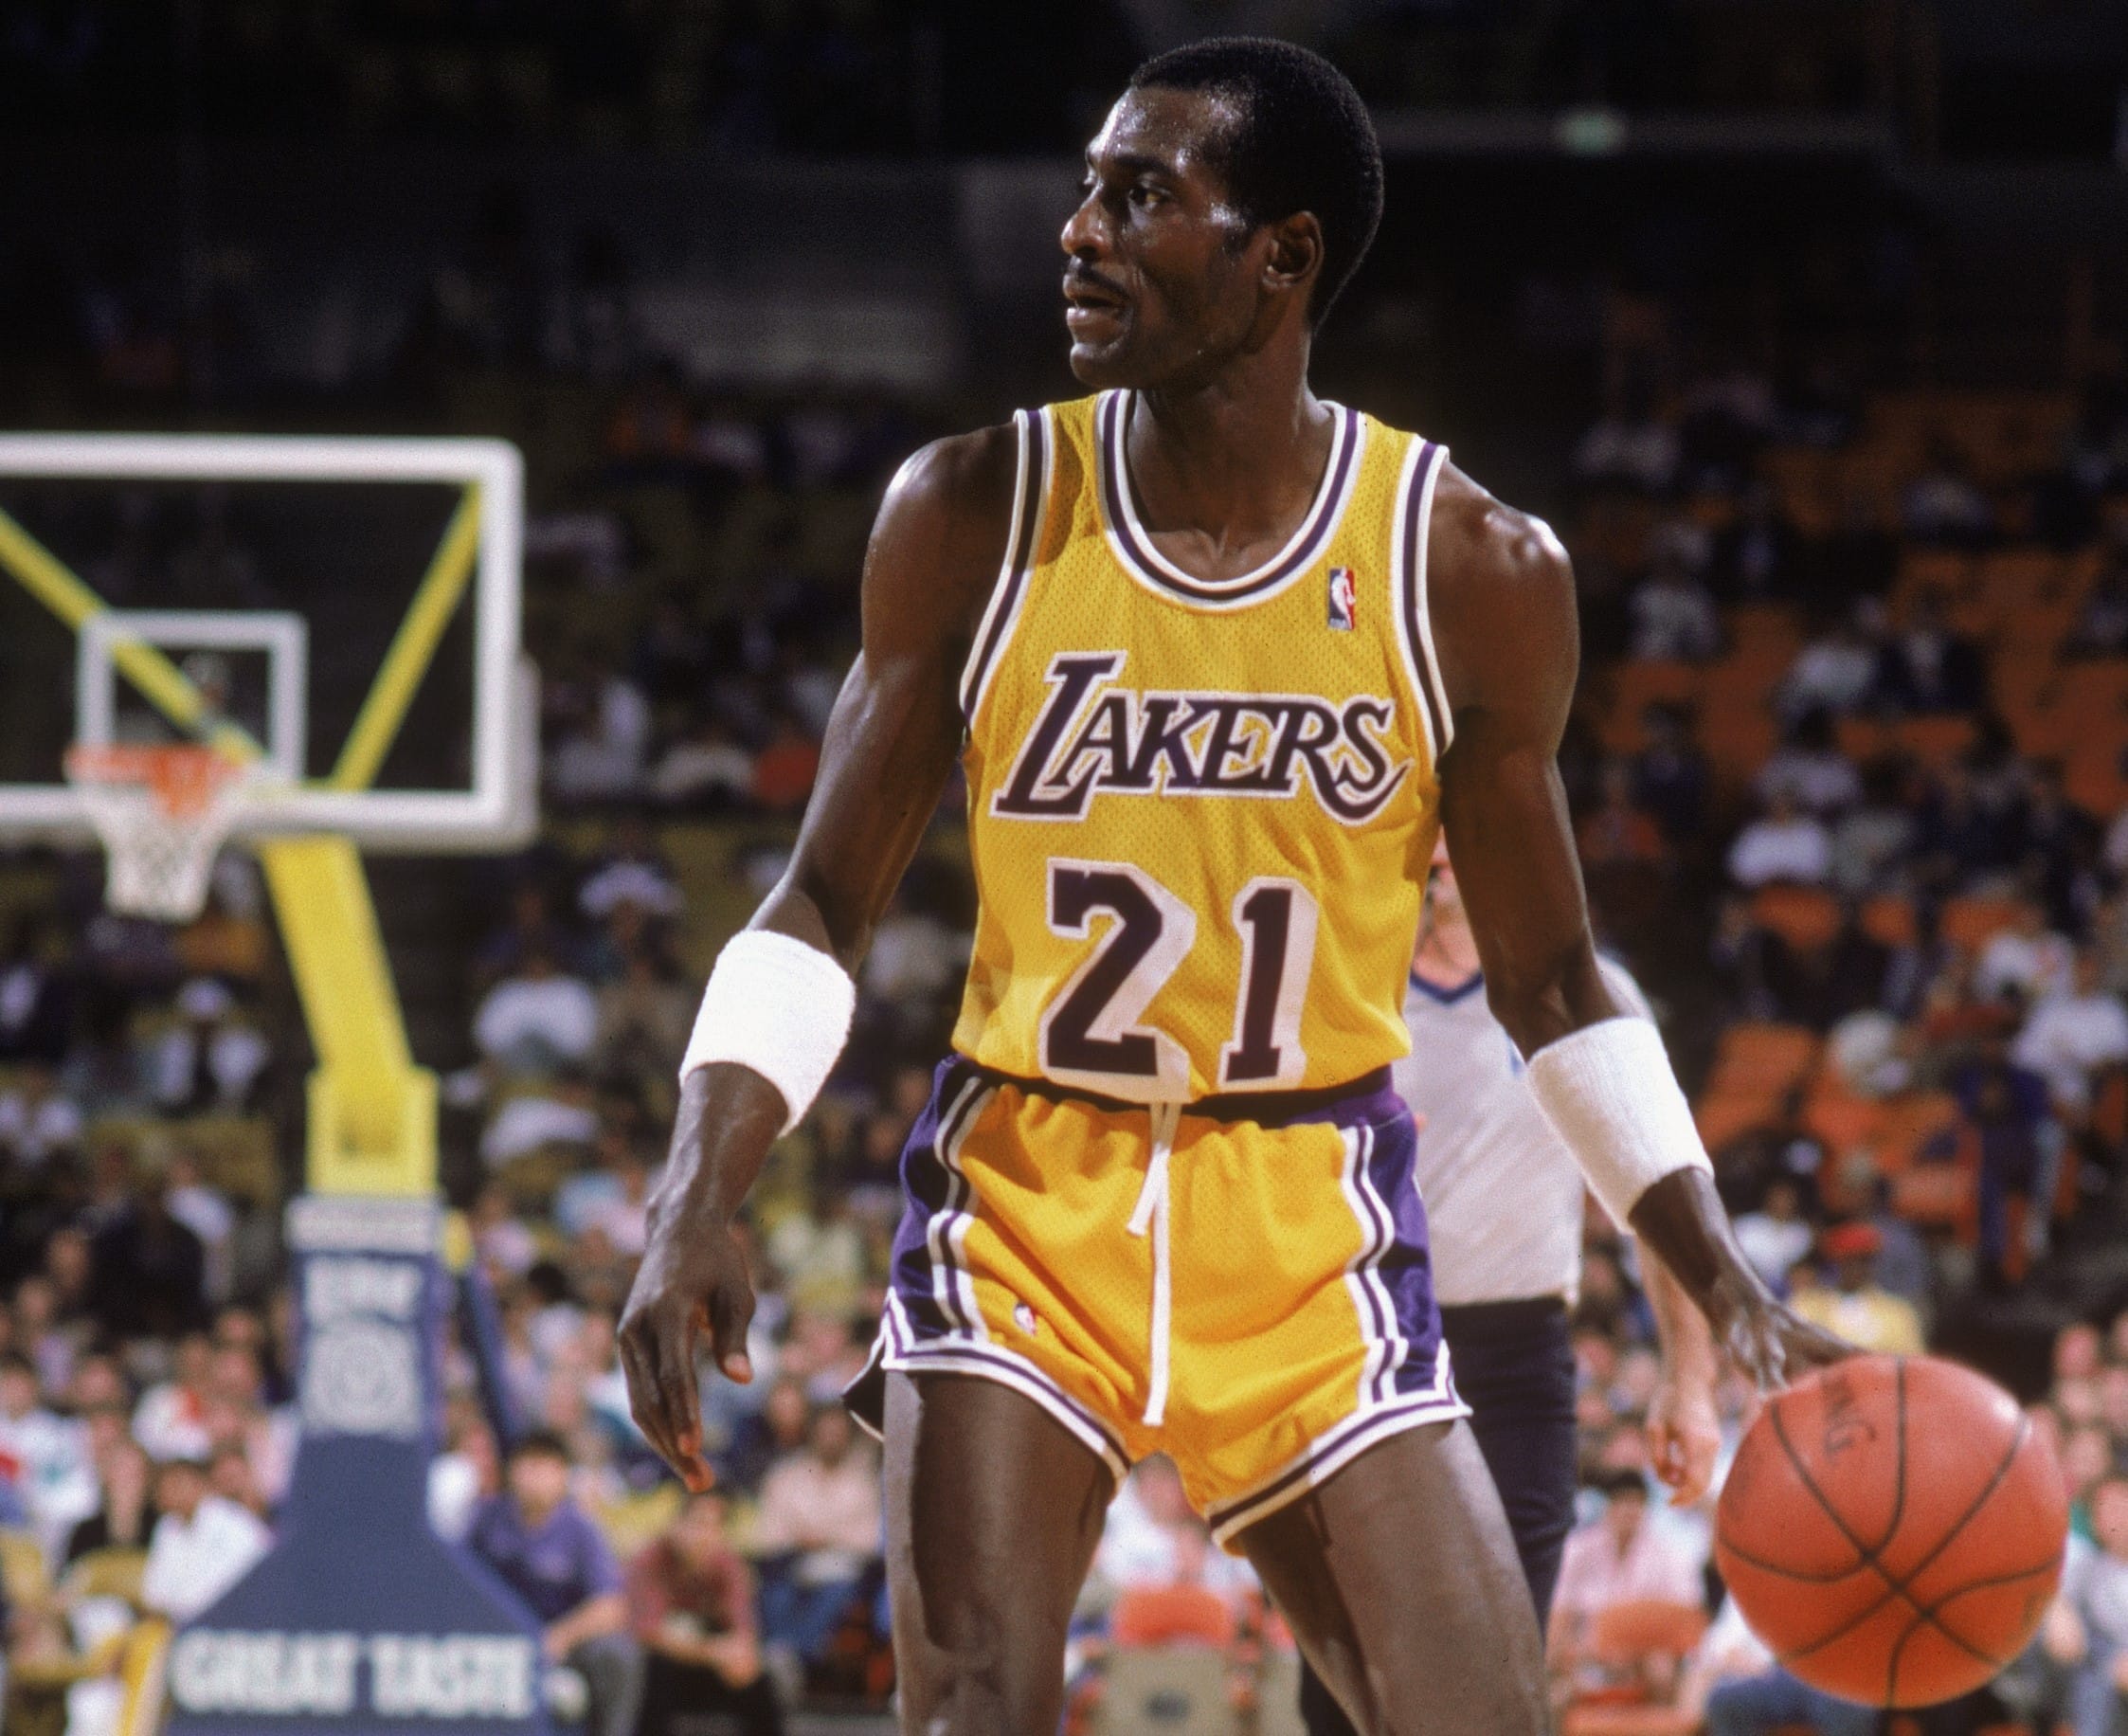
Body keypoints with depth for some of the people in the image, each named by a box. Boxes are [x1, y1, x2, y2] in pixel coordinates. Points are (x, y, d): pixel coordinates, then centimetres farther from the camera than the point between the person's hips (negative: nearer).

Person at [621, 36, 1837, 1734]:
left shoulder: (1471, 571, -6)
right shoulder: (973, 515, -5)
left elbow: (1548, 983, 5)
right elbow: (825, 906, 1)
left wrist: (1731, 1291, -3)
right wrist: (698, 1205, -13)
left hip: (1312, 1228, 0)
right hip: (1027, 1194, 0)